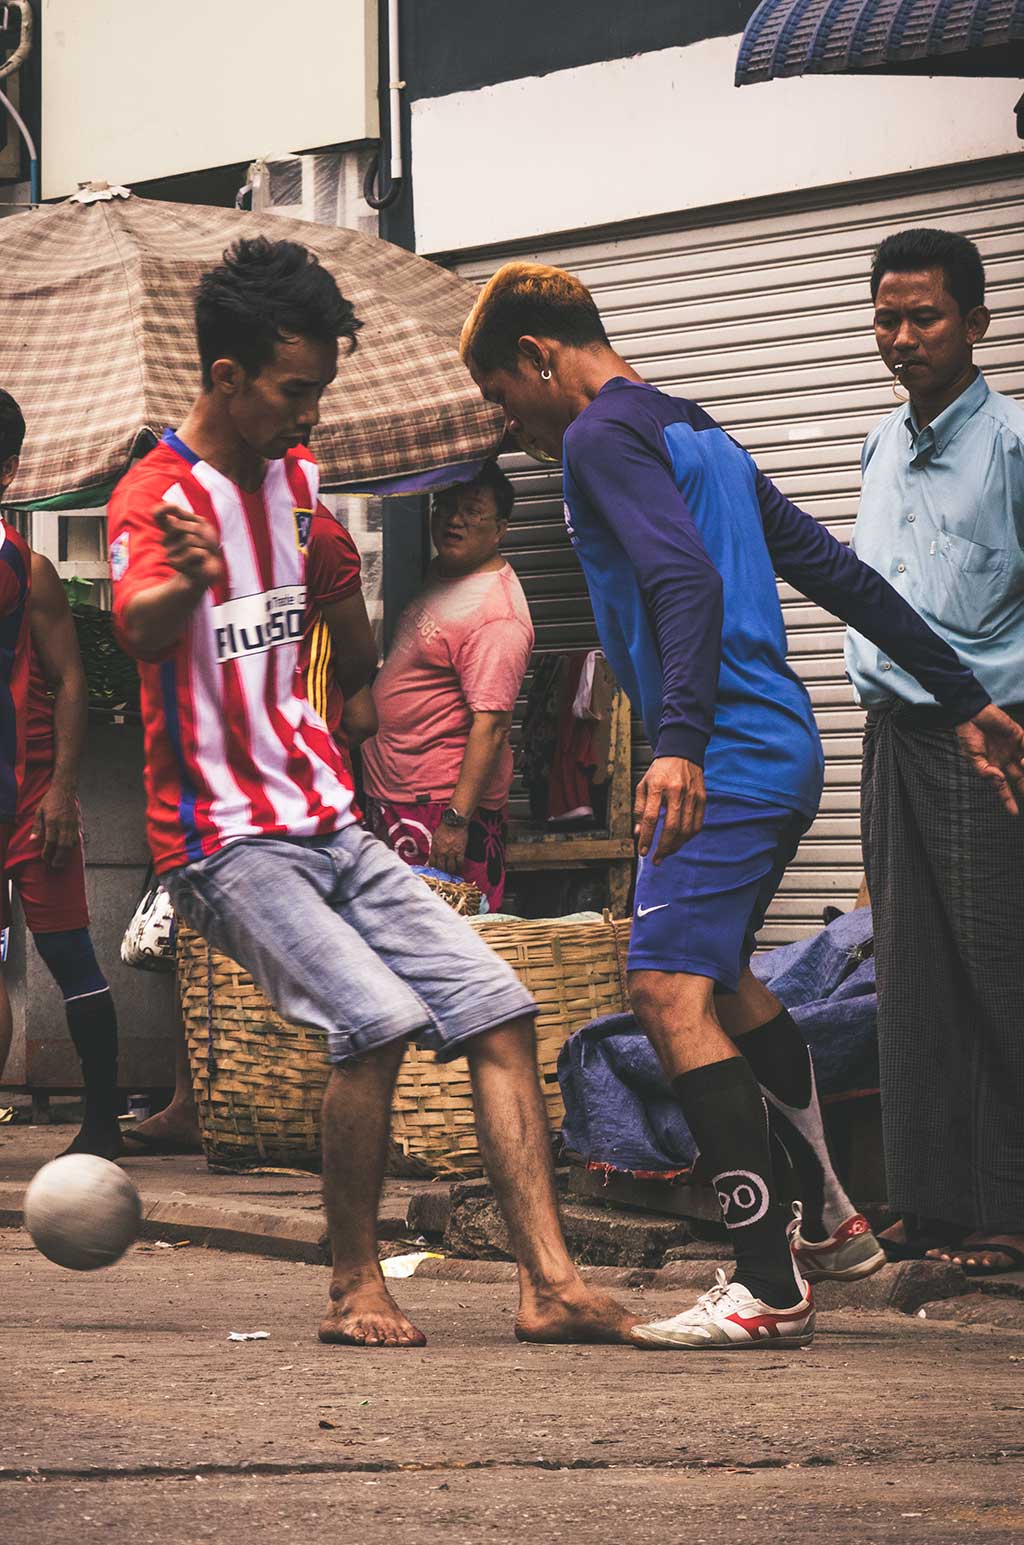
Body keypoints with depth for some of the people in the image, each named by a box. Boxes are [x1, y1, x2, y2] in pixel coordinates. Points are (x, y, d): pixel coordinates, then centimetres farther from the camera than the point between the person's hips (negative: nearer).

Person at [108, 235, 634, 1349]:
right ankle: (354, 1286, -8)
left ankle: (548, 1283, -6)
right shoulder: (156, 495, -12)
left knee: (496, 1008, -4)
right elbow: (139, 629, -35)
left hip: (329, 827, 8)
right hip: (225, 839, -8)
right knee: (377, 1017, -25)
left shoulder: (298, 475, 13)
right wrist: (188, 579, -56)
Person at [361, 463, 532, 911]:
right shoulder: (441, 572, 11)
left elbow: (491, 724, -25)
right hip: (392, 791, 10)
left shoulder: (496, 614, -20)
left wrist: (457, 819, -28)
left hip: (445, 802, -10)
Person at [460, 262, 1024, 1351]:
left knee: (670, 989, -15)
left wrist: (679, 741, -33)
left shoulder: (601, 437, -6)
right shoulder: (699, 435, 23)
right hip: (784, 751, 10)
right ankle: (830, 1222, 33)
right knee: (720, 981, 25)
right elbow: (838, 573, 23)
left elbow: (687, 583, -22)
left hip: (726, 761, -10)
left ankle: (771, 1290, -21)